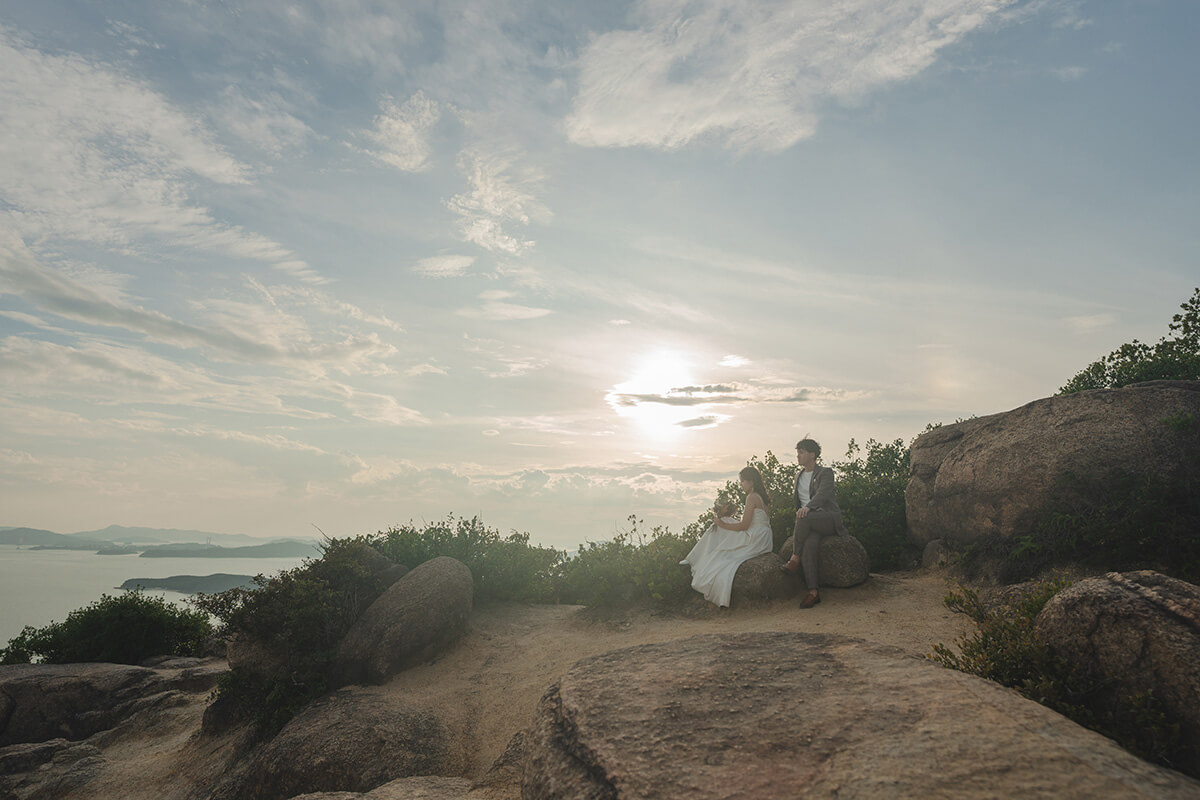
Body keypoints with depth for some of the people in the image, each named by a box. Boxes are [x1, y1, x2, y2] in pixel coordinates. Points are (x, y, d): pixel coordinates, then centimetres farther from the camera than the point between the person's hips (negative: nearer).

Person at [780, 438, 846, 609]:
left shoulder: (825, 473, 1)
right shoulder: (799, 476, 23)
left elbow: (823, 493, -18)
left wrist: (808, 507, -36)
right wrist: (801, 511, 10)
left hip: (829, 519, -4)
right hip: (809, 522, 4)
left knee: (805, 517, -36)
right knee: (810, 544, -29)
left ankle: (795, 559, -21)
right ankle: (813, 591, -33)